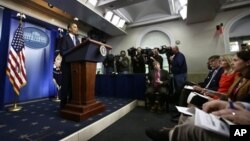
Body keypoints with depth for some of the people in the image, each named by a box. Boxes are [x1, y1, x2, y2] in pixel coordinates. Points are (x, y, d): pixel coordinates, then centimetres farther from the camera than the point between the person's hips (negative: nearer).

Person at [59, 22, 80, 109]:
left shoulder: (77, 40, 20)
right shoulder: (65, 38, 0)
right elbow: (62, 52, -11)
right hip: (67, 65, -6)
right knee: (66, 85, -1)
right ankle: (63, 105, 9)